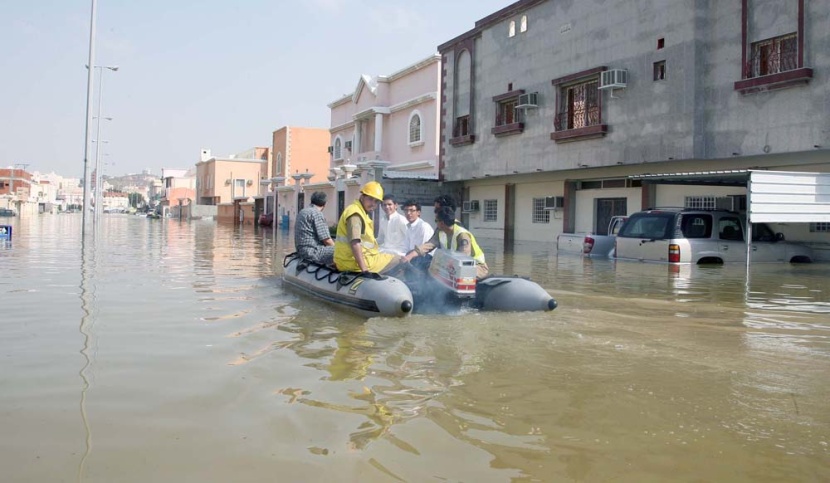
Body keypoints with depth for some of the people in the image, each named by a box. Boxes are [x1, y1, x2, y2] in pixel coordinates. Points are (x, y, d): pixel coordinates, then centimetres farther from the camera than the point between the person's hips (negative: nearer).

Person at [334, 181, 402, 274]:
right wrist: (364, 269, -31)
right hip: (354, 263, -11)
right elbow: (355, 243, -27)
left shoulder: (361, 212, 18)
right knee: (398, 260, -6)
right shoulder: (355, 214, -16)